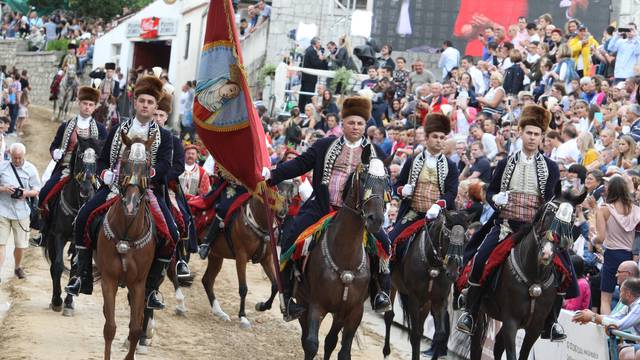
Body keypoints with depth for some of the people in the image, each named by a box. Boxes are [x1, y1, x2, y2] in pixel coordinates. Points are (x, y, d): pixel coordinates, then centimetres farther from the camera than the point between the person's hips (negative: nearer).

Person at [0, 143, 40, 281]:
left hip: (21, 212, 1)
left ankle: (18, 267, 34)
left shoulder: (31, 169, 2)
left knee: (20, 244, 10)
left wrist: (26, 193, -17)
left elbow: (37, 191, 4)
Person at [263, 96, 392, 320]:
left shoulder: (375, 152, 9)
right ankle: (287, 295, -6)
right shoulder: (325, 146, 8)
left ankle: (382, 290, 1)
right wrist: (272, 175, -7)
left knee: (383, 243, -16)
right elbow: (300, 165, 5)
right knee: (290, 238, -14)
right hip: (321, 207, 0)